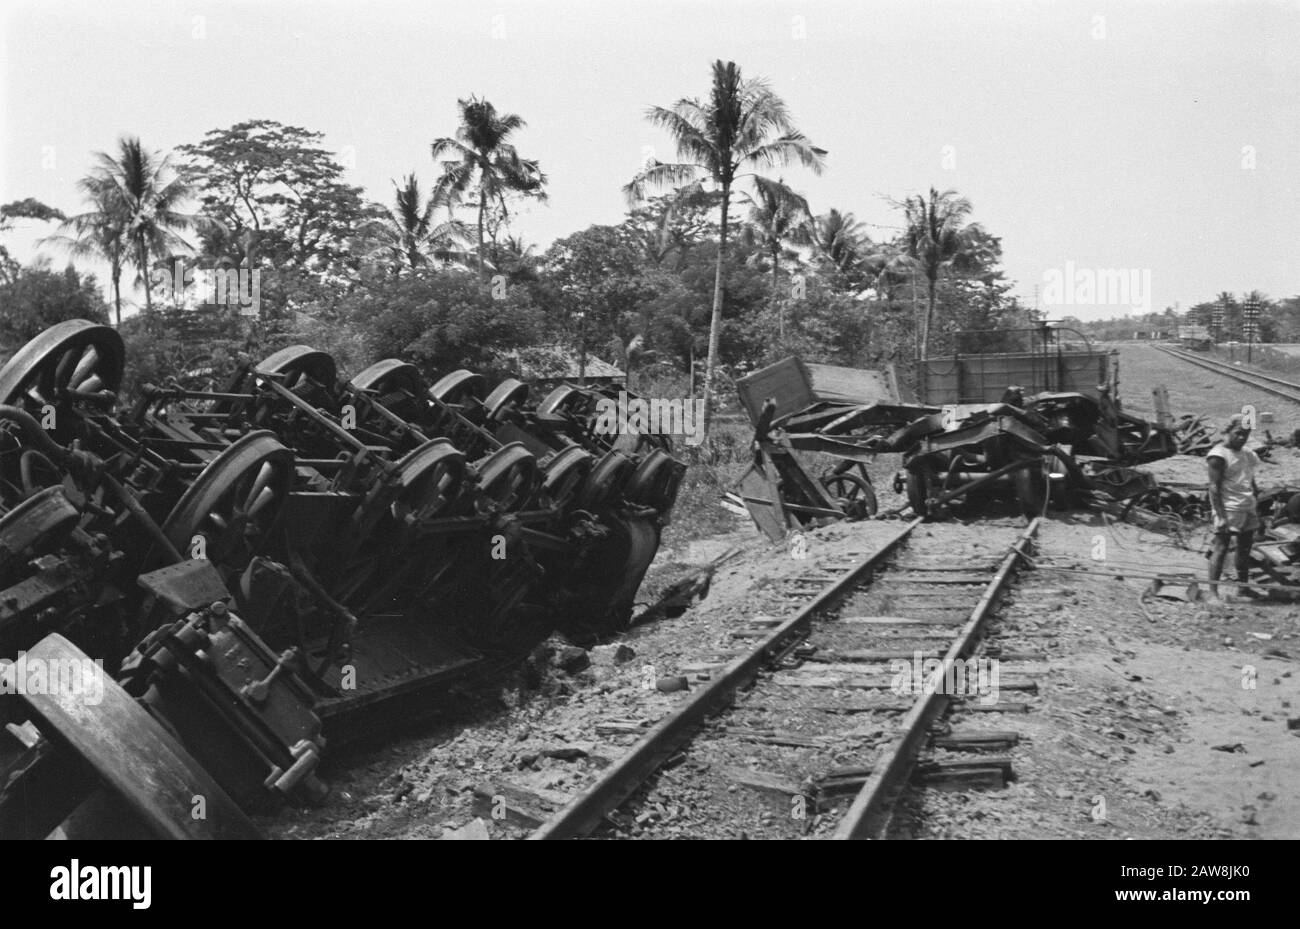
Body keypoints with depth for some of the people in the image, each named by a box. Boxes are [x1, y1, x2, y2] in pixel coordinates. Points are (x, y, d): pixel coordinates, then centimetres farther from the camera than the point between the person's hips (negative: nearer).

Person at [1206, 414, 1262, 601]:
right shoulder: (1218, 455, -11)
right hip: (1229, 510, -8)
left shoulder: (1246, 453, 14)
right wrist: (1221, 516, -22)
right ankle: (1213, 591, -10)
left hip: (1248, 508, 8)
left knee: (1245, 548, 13)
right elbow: (1214, 487, -16)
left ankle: (1243, 587, 23)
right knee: (1221, 548, -9)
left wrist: (1257, 506, 16)